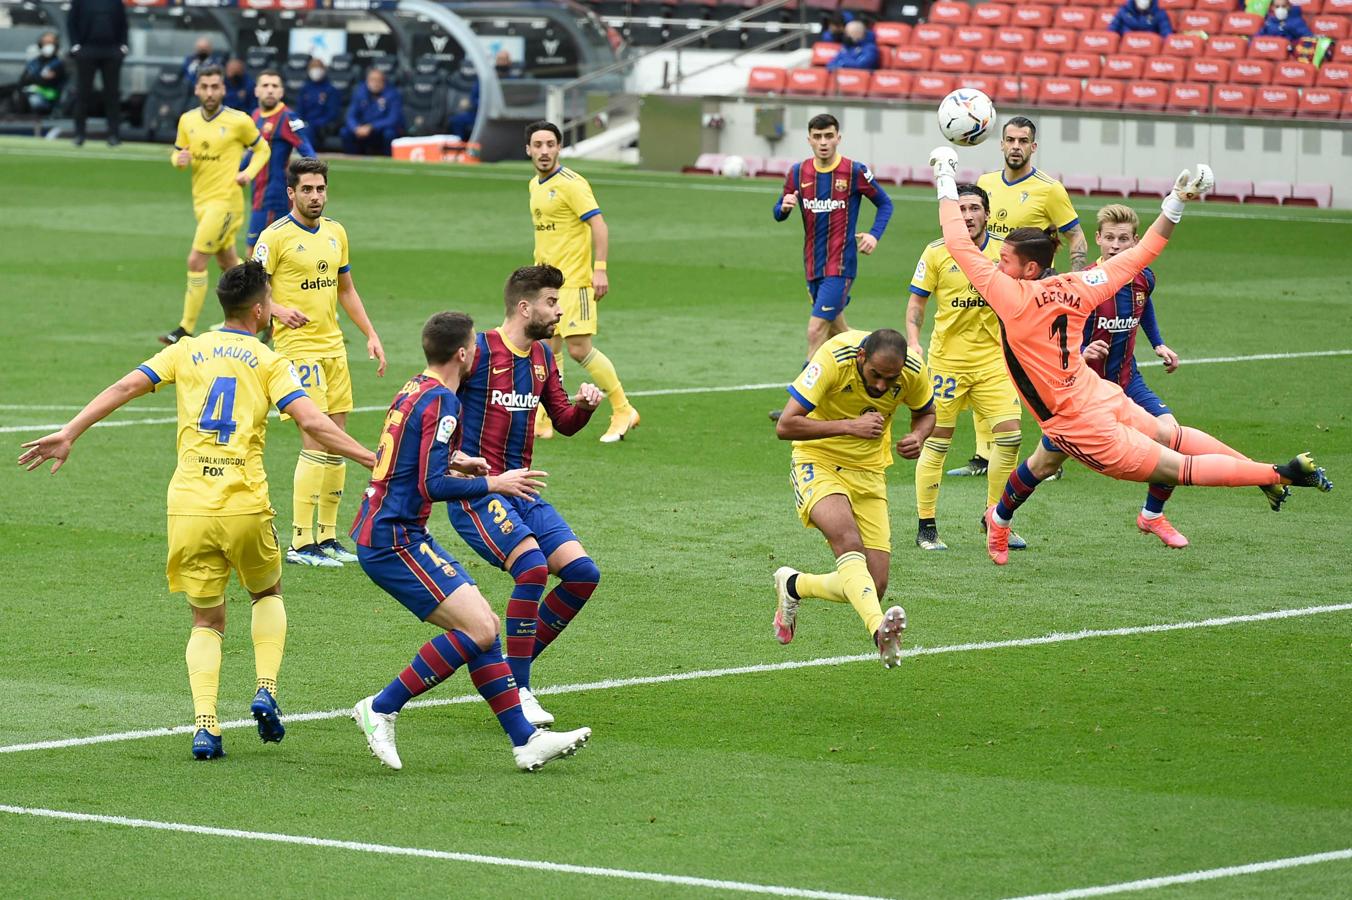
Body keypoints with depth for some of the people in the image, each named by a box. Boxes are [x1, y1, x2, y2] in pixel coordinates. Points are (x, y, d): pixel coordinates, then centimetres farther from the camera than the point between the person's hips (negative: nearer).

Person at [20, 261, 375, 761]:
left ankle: (205, 724, -6)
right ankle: (266, 690, 7)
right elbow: (313, 422, -9)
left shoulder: (187, 351, 10)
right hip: (246, 507, -2)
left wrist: (68, 434, 3)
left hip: (188, 508, 2)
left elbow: (125, 386, 1)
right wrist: (372, 460, -6)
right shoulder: (269, 362, 2)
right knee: (267, 593, 26)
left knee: (207, 621, 13)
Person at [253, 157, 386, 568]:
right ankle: (301, 543, -11)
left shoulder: (335, 232, 12)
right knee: (316, 442, -14)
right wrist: (280, 310, -28)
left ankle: (327, 536, 17)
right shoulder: (275, 236, -9)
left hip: (333, 346, 7)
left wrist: (371, 334, 15)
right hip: (298, 348, -7)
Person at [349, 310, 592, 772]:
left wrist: (453, 461, 26)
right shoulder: (441, 403, -16)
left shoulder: (413, 390, 14)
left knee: (484, 626, 8)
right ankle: (381, 709, -9)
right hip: (393, 539, -10)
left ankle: (525, 739, 7)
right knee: (479, 629, -16)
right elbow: (433, 487, -22)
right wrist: (493, 483, -11)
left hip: (387, 532, 10)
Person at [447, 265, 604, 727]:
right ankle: (516, 690, -19)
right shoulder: (480, 351, -10)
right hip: (475, 491, -8)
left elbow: (564, 423, 22)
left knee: (583, 573, -5)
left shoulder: (543, 358, 13)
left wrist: (583, 405, 0)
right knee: (533, 567, -28)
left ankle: (515, 667, 9)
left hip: (519, 491, 8)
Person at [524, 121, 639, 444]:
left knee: (579, 349, -11)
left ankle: (623, 411, 1)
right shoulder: (535, 185, 14)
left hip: (574, 281, -8)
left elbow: (599, 225, -17)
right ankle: (543, 422, 11)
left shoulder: (571, 184, -12)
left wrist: (600, 269, -24)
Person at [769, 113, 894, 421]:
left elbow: (885, 204, 5)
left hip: (840, 265, -6)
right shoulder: (798, 172, 3)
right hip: (812, 265, 6)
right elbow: (779, 213, 8)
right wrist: (784, 207, -15)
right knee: (836, 330, 16)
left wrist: (874, 234, -11)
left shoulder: (855, 172, -8)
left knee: (816, 331, -13)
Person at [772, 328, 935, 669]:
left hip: (869, 473, 5)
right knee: (849, 543, -34)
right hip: (818, 462, -5)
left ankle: (792, 586, 23)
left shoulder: (914, 371, -13)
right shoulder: (833, 359, -25)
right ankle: (879, 628, -51)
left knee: (874, 586, -3)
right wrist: (850, 426, -32)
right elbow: (785, 426, -25)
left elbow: (925, 413, 11)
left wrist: (918, 437, -13)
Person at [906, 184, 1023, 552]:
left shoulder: (1004, 251, 0)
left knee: (1009, 435, -6)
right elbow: (916, 301, 3)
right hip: (946, 359, -2)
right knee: (936, 441, 0)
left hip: (992, 359, 2)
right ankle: (926, 527, 10)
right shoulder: (937, 253, -5)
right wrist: (913, 341, -10)